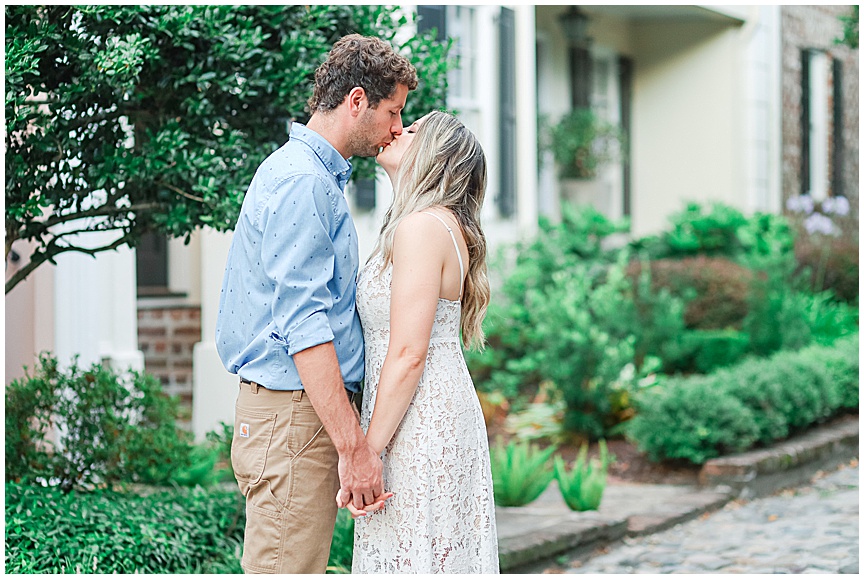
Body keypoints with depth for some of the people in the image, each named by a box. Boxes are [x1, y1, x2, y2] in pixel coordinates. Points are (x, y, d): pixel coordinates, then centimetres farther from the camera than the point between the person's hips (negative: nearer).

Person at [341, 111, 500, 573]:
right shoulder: (447, 225, 16)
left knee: (408, 557, -6)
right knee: (448, 554, 11)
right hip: (447, 413, 10)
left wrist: (366, 453, -19)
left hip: (418, 426, -10)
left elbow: (407, 354, -20)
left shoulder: (422, 227, -14)